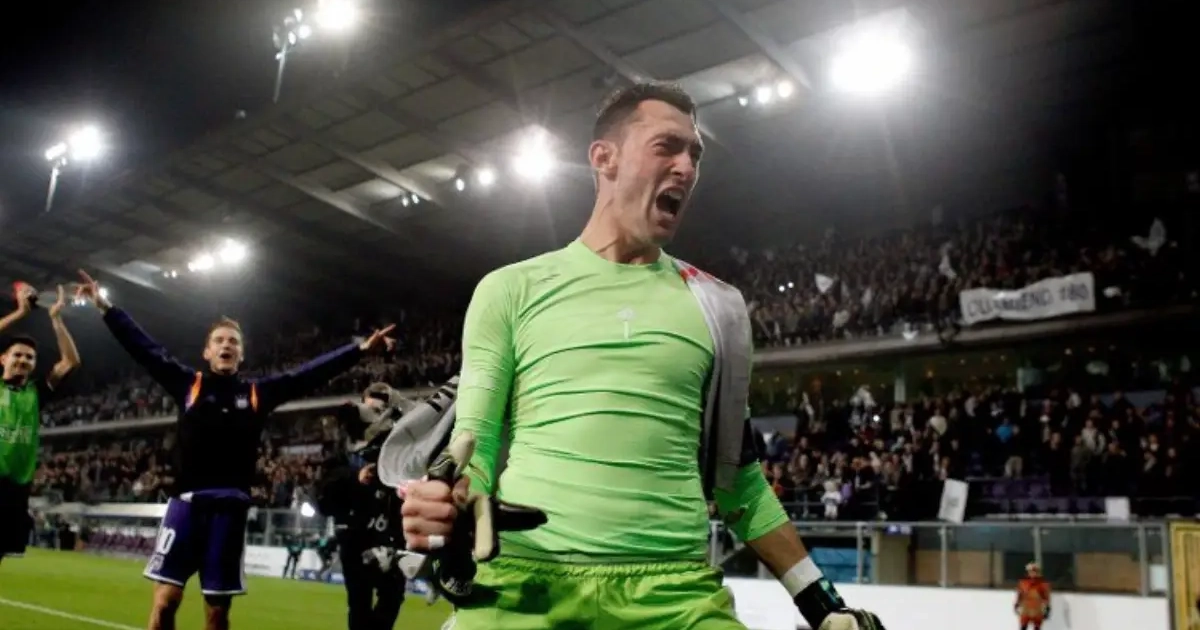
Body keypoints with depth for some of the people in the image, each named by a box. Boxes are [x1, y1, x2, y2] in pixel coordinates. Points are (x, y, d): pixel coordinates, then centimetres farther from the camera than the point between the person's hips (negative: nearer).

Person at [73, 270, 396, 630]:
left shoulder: (259, 393, 7)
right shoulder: (188, 384, 7)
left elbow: (311, 373, 6)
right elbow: (144, 349, 6)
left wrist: (361, 349, 2)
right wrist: (105, 307, 4)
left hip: (231, 508, 1)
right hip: (187, 502, -1)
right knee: (165, 600, -3)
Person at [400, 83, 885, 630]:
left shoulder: (714, 305, 12)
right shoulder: (512, 289, 5)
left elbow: (735, 472, 16)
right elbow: (475, 444, 3)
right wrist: (447, 505, -18)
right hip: (522, 585, -1)